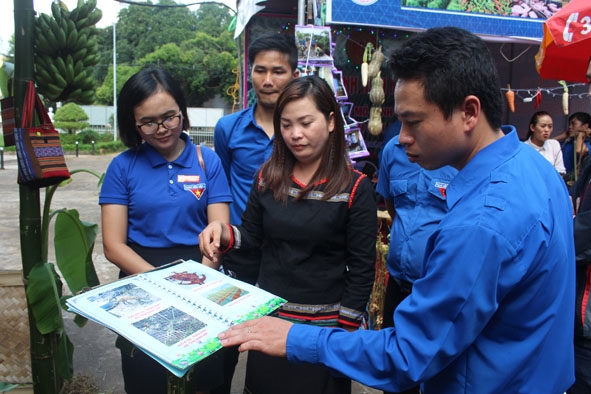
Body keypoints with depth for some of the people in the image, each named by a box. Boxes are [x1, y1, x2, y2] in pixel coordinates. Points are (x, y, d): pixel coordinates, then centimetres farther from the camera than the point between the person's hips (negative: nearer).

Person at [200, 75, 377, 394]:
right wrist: (224, 231, -14)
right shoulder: (268, 176, -1)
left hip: (323, 323, -3)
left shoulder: (356, 188, -12)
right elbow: (252, 236, 7)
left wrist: (345, 332, -8)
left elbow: (361, 270, -9)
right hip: (268, 313, 4)